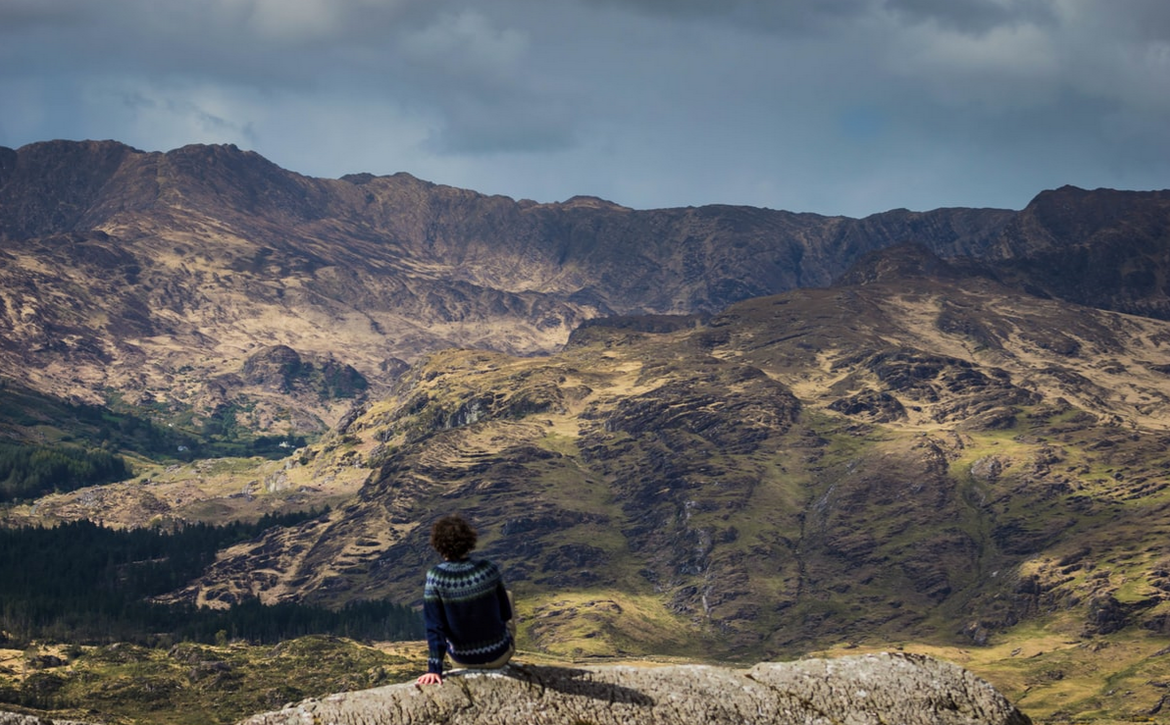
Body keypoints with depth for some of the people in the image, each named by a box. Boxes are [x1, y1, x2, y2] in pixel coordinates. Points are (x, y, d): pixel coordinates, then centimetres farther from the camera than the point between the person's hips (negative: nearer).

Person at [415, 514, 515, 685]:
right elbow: (506, 614, -5)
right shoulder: (488, 569, -18)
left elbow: (434, 626, -18)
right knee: (508, 595, 28)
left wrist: (434, 669, -14)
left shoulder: (435, 576, -21)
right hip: (497, 656, 0)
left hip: (462, 660, 0)